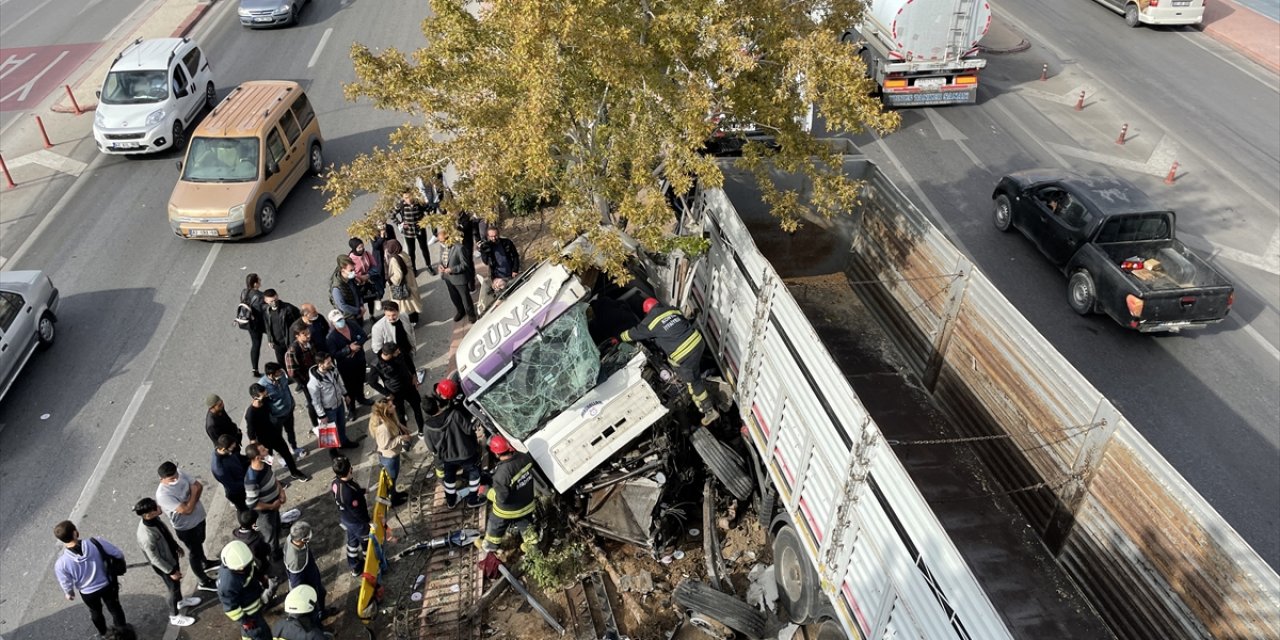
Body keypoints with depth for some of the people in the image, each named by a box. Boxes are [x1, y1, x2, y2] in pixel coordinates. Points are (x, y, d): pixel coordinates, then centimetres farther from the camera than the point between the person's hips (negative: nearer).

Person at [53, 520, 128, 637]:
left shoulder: (61, 563, -30)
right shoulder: (96, 542, -31)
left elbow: (66, 584, -13)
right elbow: (119, 554, -18)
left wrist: (69, 593, 10)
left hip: (88, 593, 0)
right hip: (107, 585, 0)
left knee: (95, 611, 32)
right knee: (114, 607, 28)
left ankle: (104, 632, 57)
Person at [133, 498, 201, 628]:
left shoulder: (154, 519, -17)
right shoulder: (147, 537, -41)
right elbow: (155, 559, -27)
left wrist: (176, 546, 17)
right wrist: (171, 571, -16)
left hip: (171, 556, 7)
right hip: (164, 566, -7)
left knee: (177, 583, 30)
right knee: (174, 589, 15)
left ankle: (181, 602, 57)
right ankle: (174, 617, 39)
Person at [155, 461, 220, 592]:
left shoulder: (179, 474, -15)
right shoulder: (163, 495, -36)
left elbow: (199, 486, -5)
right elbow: (187, 510, -35)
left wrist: (192, 500, -20)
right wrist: (193, 492, -22)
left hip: (198, 516, 7)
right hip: (186, 526, -6)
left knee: (199, 543, 32)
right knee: (194, 551, 14)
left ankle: (204, 562, 59)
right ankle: (203, 581, 33)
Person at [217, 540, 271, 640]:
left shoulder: (242, 561, -20)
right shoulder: (228, 583, -41)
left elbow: (254, 573, 4)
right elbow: (230, 606, -26)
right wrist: (243, 620, -17)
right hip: (247, 612, -7)